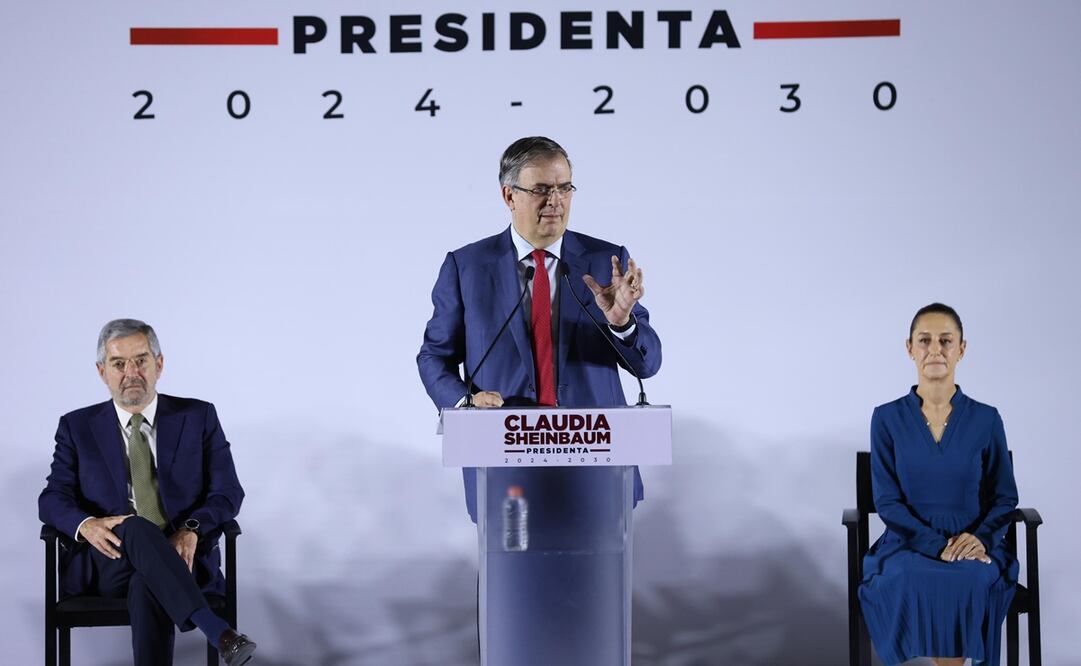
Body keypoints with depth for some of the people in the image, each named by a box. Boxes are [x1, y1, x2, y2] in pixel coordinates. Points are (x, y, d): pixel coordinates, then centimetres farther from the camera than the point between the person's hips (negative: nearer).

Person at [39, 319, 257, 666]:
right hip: (107, 561, 0)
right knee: (135, 528, -37)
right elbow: (53, 498, 4)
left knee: (149, 584, -38)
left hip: (179, 556, 0)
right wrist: (86, 525, -20)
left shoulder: (199, 417, 10)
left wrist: (192, 530, -17)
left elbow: (227, 492, 5)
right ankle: (216, 629, -46)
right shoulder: (78, 427, 12)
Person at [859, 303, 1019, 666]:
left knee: (970, 580, -35)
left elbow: (1005, 497, 9)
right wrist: (938, 545, -16)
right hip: (908, 543, 0)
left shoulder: (985, 419, 4)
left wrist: (981, 537, -13)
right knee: (908, 581, -35)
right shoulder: (887, 418, 2)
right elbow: (886, 501, -1)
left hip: (972, 544, 0)